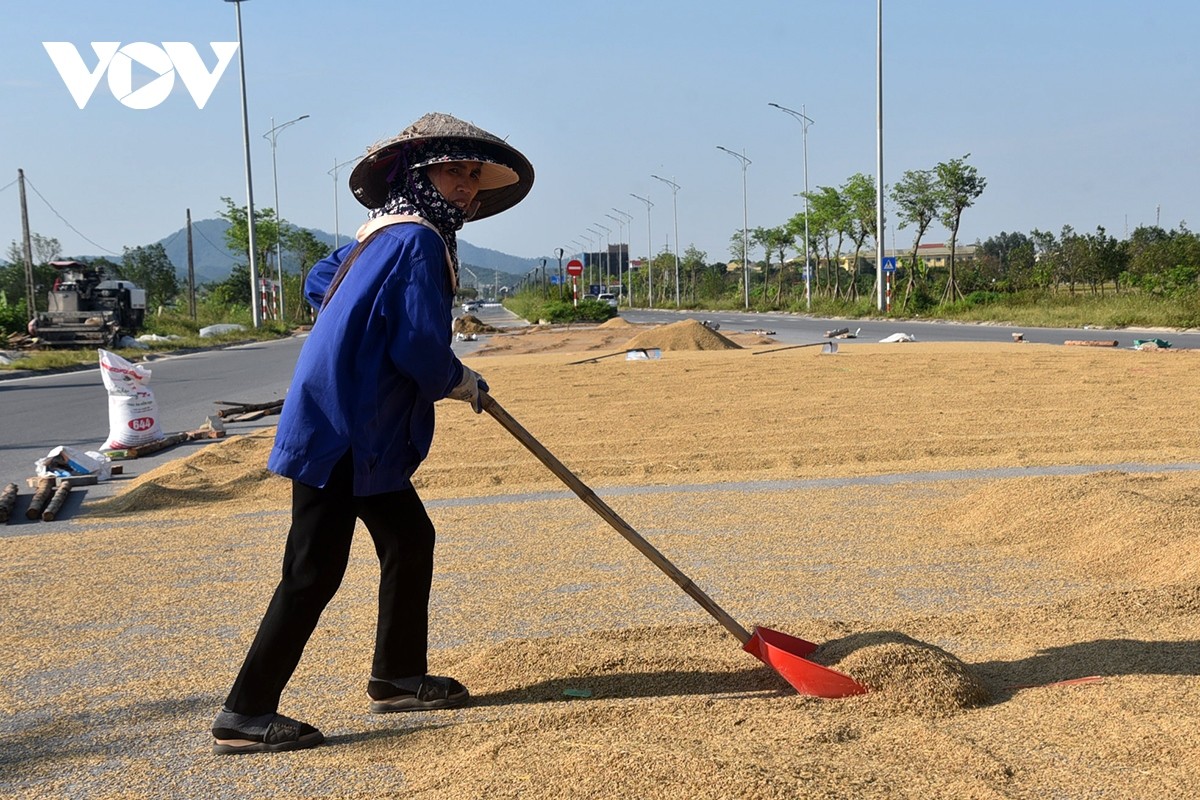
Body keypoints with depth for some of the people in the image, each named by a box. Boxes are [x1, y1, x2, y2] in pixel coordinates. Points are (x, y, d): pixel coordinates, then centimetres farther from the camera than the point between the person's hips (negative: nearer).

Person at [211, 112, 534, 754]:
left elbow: (318, 283, 29)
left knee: (410, 538, 16)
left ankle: (397, 676, 28)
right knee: (314, 571, -7)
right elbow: (420, 347, -21)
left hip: (361, 432, 11)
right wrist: (461, 382, -3)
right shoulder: (419, 240, -14)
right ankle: (244, 715, 2)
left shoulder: (385, 233, 16)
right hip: (343, 431, -11)